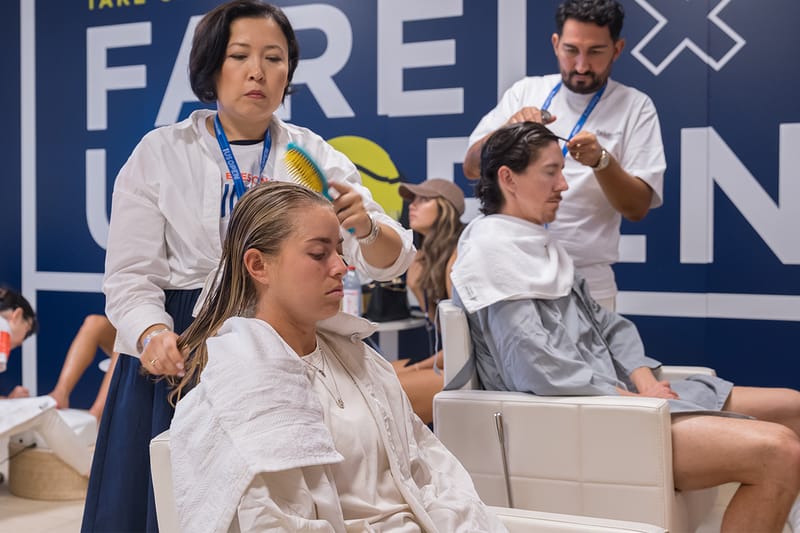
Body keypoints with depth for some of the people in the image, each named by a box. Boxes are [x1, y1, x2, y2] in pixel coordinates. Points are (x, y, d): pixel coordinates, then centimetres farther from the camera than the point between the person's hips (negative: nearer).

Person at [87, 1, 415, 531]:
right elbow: (131, 274, -3)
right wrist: (153, 334, -24)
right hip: (184, 353, -1)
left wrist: (367, 227, -28)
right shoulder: (159, 154, 0)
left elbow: (390, 261, -5)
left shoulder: (316, 157, 3)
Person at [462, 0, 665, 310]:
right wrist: (509, 129, -17)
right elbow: (472, 168, 1)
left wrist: (601, 160, -25)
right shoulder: (525, 91, 6)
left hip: (586, 281, -2)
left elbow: (638, 207, -7)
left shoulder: (635, 107, -2)